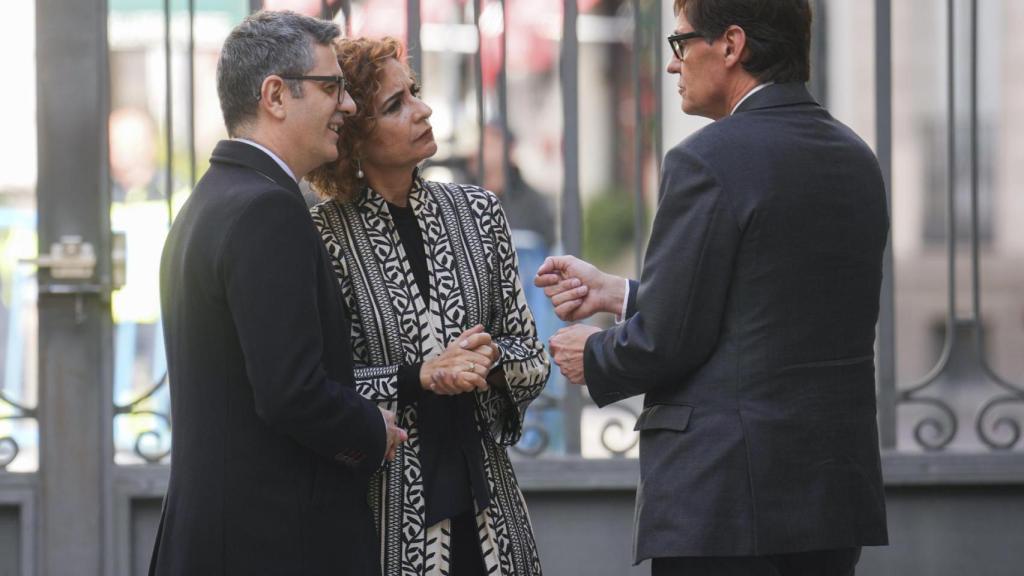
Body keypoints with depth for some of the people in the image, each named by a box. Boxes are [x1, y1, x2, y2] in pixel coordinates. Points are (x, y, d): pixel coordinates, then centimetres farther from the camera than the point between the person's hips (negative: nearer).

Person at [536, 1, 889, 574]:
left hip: (730, 498, -8)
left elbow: (667, 341, -13)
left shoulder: (709, 162, -13)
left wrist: (592, 355, 8)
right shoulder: (857, 160, 12)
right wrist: (617, 293, 20)